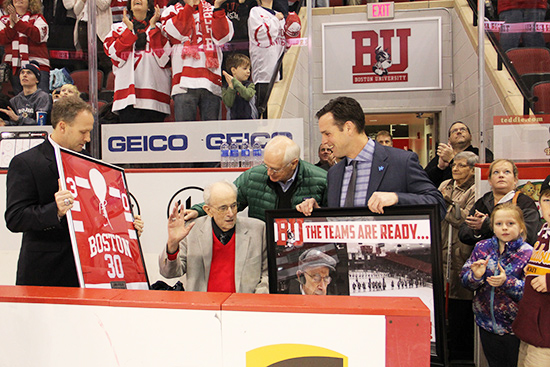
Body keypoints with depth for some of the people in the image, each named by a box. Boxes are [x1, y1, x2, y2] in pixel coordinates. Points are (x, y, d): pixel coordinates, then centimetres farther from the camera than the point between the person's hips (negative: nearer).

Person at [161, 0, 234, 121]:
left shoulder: (213, 11, 22)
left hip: (211, 83, 2)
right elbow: (178, 33, -5)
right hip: (184, 82, -1)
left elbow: (222, 37, 3)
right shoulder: (171, 11, 18)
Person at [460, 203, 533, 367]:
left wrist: (507, 282, -28)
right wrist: (475, 276, -21)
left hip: (514, 326, -3)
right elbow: (464, 280, -1)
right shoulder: (482, 247, -1)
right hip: (487, 323, 3)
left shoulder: (528, 253, -10)